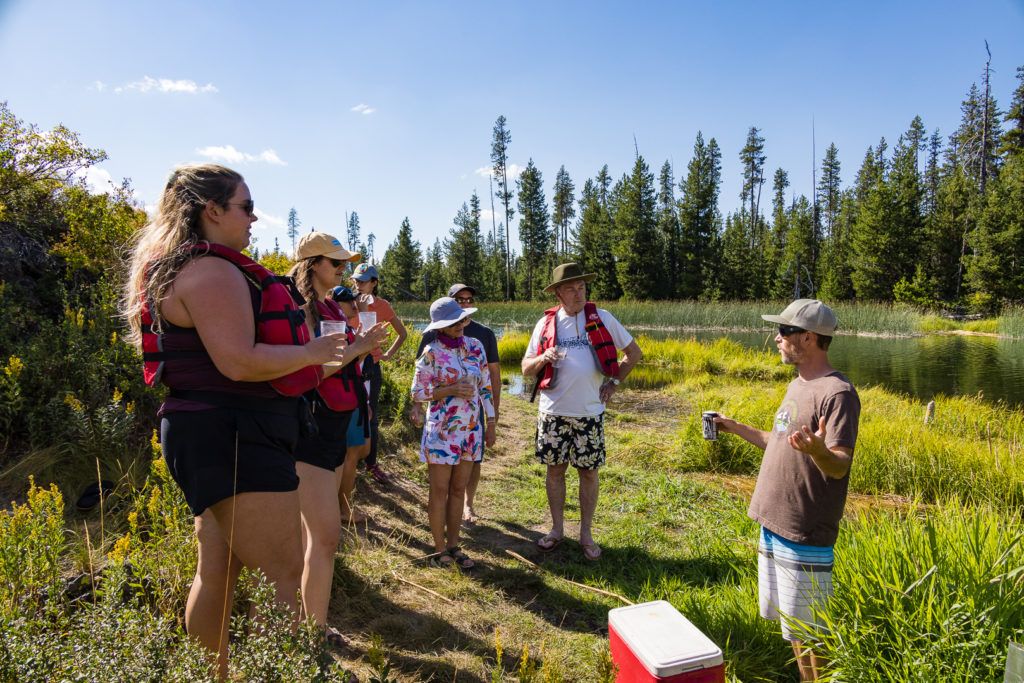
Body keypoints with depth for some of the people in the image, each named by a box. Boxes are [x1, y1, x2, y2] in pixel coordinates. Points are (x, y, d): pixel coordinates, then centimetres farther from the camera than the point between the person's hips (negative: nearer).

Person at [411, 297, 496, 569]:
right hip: (442, 430, -4)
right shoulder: (432, 352, -11)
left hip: (471, 430, 4)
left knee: (458, 490, 13)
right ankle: (440, 549, 20)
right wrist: (451, 390, -19)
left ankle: (453, 545, 26)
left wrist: (490, 424, 8)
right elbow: (418, 392, -7)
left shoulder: (475, 346, 2)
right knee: (440, 491, 6)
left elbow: (486, 387, 8)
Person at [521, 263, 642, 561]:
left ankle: (586, 533, 23)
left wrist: (614, 382, 2)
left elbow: (634, 352, 10)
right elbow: (526, 368, 4)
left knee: (588, 472, 7)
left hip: (589, 412, -1)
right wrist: (543, 358, -17)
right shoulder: (546, 323, 2)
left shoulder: (602, 318, 0)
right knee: (555, 469, 10)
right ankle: (557, 529, 27)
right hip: (553, 412, 1)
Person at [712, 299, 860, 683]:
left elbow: (840, 466, -22)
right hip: (773, 525, 9)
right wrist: (735, 428, 23)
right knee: (792, 623, 21)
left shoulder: (837, 392, -17)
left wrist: (816, 450, -43)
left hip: (806, 536, -9)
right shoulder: (798, 385, 11)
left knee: (810, 631, 5)